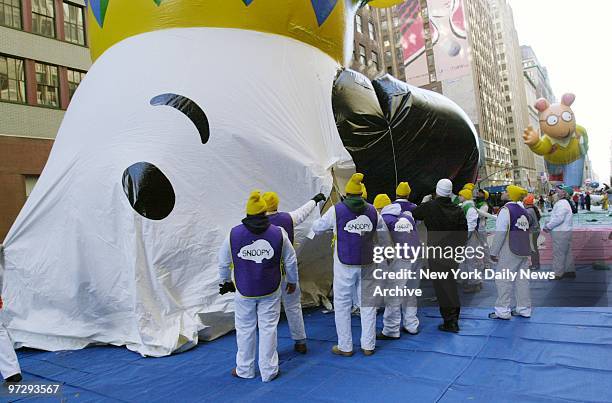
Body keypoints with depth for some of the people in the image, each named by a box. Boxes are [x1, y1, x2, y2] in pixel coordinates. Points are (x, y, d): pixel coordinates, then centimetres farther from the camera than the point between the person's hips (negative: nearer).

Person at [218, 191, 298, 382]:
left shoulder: (234, 234, -9)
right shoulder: (278, 233, -9)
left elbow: (223, 262, 2)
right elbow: (291, 261, 1)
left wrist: (225, 281, 20)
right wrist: (292, 281, 17)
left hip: (244, 291, 0)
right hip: (270, 291, 0)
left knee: (245, 329, 14)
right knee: (268, 329, 9)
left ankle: (244, 370, 28)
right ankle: (269, 371, 19)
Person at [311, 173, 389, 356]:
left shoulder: (337, 210, -7)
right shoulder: (373, 211, 2)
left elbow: (317, 228, 5)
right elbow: (384, 238, 13)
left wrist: (332, 226, 26)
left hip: (344, 265, -3)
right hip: (367, 265, 3)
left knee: (342, 305, 8)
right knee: (368, 304, 12)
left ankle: (345, 347, 15)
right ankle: (368, 345, 21)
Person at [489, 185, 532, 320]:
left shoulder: (506, 210, -12)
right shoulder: (523, 211, 11)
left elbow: (500, 233, -16)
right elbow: (527, 231, 16)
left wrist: (494, 252, -11)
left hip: (509, 253, -8)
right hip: (524, 251, 8)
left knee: (503, 280, -1)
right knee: (522, 279, 12)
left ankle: (503, 311, 1)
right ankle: (524, 309, 20)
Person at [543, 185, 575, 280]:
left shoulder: (562, 203, -18)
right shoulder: (565, 202, 15)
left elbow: (558, 219, -25)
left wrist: (548, 226, -16)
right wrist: (549, 224, 7)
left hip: (560, 233, -10)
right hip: (565, 232, 10)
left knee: (558, 254, -2)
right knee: (567, 252, 17)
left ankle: (557, 274, 5)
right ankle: (570, 271, 27)